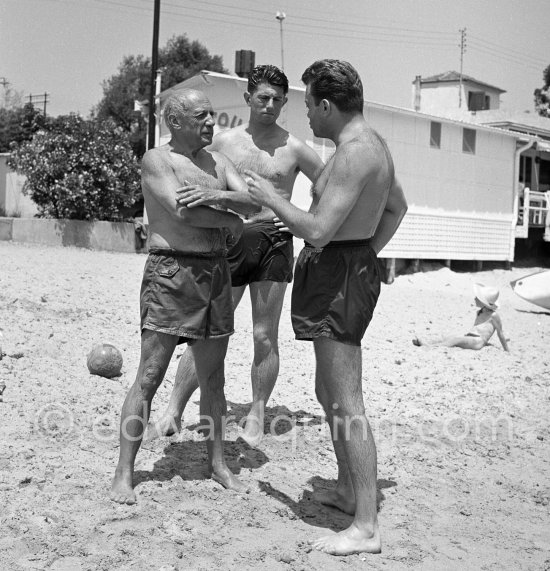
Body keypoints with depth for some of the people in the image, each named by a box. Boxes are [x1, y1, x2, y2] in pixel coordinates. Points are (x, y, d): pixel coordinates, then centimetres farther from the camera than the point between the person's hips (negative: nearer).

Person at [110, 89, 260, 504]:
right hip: (171, 271, -6)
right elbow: (183, 211, -18)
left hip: (216, 271, 6)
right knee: (149, 378, -5)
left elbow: (252, 202, 1)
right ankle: (124, 474, 3)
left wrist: (216, 196, -16)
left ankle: (217, 462, 25)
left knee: (213, 377, 12)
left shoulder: (218, 162, 15)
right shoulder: (157, 160, -4)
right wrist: (230, 220, -5)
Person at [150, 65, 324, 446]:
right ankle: (174, 412, 8)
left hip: (273, 242, -1)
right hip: (229, 241, 1)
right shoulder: (223, 142, 7)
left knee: (265, 336, 3)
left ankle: (257, 415, 16)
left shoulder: (293, 148, 3)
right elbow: (199, 191, 14)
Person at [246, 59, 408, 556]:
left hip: (337, 274, -11)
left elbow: (317, 230, -26)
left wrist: (269, 198, -11)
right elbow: (398, 206, 27)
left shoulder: (354, 153, -20)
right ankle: (348, 491, 35)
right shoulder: (373, 143, 13)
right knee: (329, 393, 21)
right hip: (354, 266, 11)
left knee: (346, 405, -8)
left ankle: (366, 528, -2)